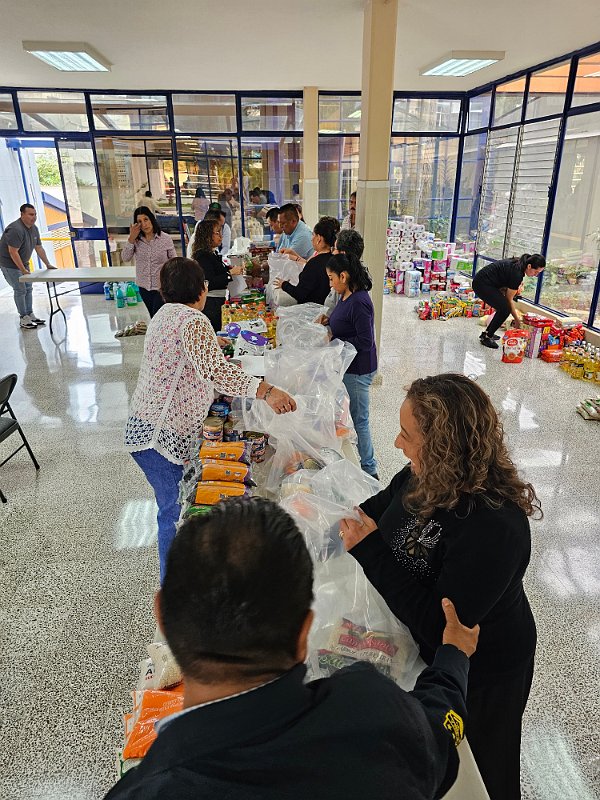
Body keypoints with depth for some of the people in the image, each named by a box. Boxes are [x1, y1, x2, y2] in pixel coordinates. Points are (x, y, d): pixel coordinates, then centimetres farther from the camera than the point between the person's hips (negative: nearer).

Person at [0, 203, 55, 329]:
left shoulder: (34, 228, 2)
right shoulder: (16, 229, -26)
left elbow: (39, 248, 11)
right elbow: (13, 252, -27)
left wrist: (48, 264, 8)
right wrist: (23, 270, -25)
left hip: (22, 262, 9)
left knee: (28, 289, 9)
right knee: (20, 290, -8)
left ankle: (30, 315, 17)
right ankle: (23, 318, -1)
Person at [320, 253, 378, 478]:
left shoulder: (359, 302, -24)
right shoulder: (346, 296, 6)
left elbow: (365, 342, -25)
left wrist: (334, 340, -19)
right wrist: (329, 321, 4)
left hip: (358, 371, -10)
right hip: (346, 366, 10)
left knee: (358, 420, 3)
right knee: (345, 416, 20)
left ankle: (369, 470, 20)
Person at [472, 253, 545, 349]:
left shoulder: (518, 264, 4)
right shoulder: (517, 274, -21)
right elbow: (509, 299, -11)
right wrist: (517, 319, -3)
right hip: (482, 284, -9)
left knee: (503, 307, 11)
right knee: (505, 309, -13)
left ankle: (487, 333, 19)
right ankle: (486, 337, -4)